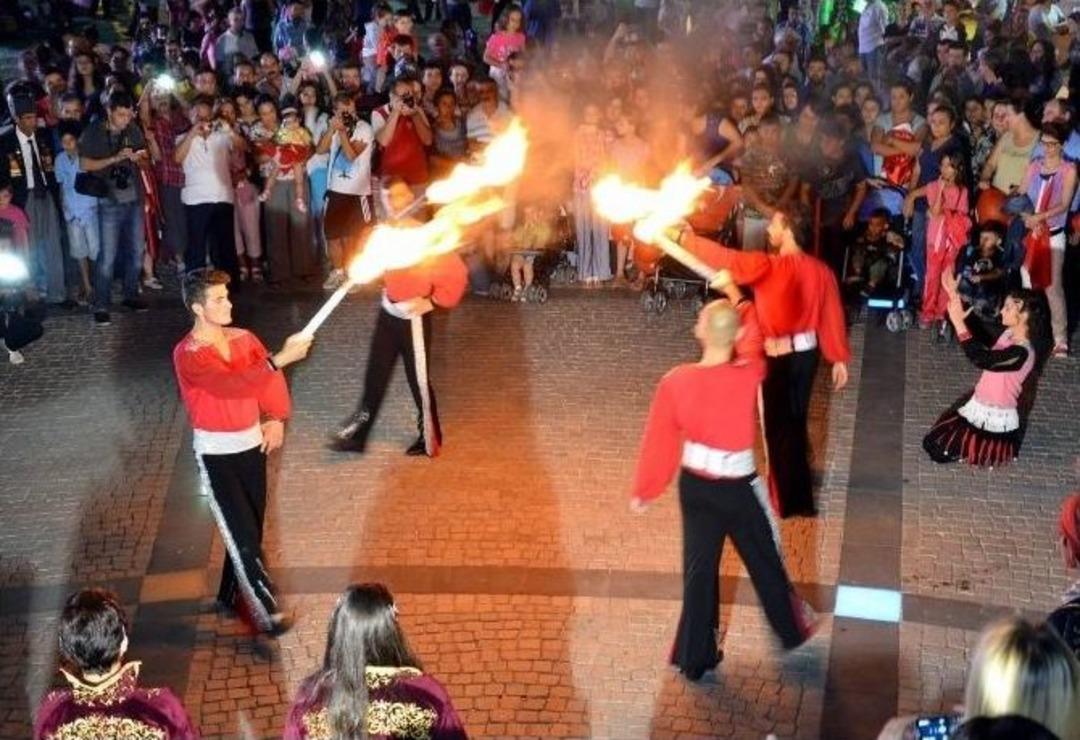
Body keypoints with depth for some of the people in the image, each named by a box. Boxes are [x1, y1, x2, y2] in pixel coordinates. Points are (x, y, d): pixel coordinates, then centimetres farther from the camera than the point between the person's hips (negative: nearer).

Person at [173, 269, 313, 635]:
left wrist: (276, 419, -5)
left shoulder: (243, 339, 2)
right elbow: (232, 384, -32)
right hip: (216, 452, -6)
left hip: (252, 444, 6)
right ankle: (266, 612, -8)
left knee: (250, 528, 14)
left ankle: (231, 595, 31)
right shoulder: (187, 355, -19)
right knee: (242, 533, -9)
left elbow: (271, 378, 11)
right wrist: (281, 358, -38)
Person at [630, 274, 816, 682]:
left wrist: (644, 491, 6)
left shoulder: (675, 382, -17)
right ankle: (791, 631, 42)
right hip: (738, 486, -2)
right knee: (764, 561, 20)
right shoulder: (748, 375, -22)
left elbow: (659, 441, -8)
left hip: (695, 484, 2)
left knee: (698, 567, 15)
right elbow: (753, 336, 1)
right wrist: (734, 294, 16)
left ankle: (694, 657, 24)